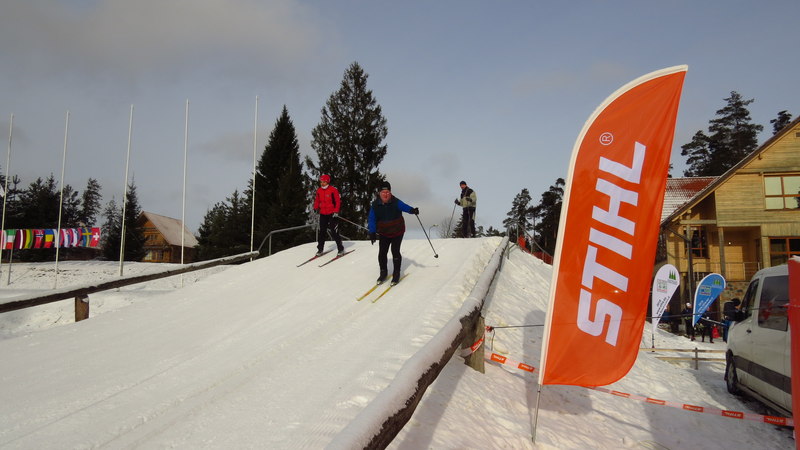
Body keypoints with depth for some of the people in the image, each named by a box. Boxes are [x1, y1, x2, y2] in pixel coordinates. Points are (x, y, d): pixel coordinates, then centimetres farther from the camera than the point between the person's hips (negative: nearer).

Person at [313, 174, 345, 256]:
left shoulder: (333, 190, -9)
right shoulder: (319, 190, 7)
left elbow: (338, 201, -8)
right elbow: (317, 200, 19)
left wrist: (336, 211, -13)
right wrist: (316, 208, 7)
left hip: (332, 214, -5)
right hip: (322, 214, 5)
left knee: (334, 231, -6)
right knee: (321, 231, 6)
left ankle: (340, 248, 5)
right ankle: (320, 249, 15)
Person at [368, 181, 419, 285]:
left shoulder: (396, 202, -16)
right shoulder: (375, 205, -10)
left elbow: (404, 207, -31)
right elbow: (372, 220, -8)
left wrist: (412, 210, -53)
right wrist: (372, 232, -17)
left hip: (397, 232, -2)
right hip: (384, 233, 3)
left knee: (395, 251, -8)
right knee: (382, 252, 0)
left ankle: (396, 273, 9)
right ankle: (383, 272, 21)